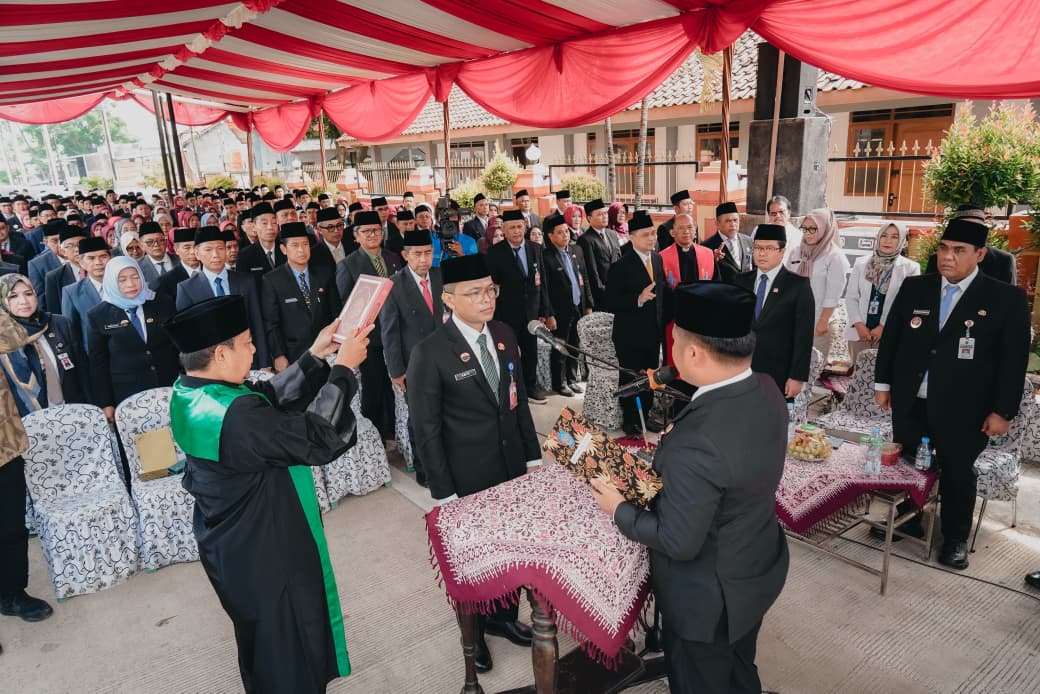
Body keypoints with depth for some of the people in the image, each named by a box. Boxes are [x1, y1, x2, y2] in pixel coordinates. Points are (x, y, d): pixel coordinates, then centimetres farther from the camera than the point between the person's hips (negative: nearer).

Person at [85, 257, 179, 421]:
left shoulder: (163, 303, 3)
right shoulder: (98, 315, 0)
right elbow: (98, 362, 2)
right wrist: (105, 404, -1)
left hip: (170, 390, 1)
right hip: (126, 397, -1)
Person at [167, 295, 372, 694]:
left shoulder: (188, 392, -7)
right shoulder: (237, 417, -36)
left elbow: (272, 400, 0)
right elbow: (320, 439, -29)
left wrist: (315, 357, -3)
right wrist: (342, 369, -21)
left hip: (231, 544, 9)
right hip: (265, 553, -9)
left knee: (261, 640, 33)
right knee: (291, 651, 17)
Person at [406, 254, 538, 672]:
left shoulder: (504, 336, -1)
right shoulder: (430, 353, -19)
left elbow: (519, 400, 8)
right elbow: (426, 431, -14)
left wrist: (533, 456, 8)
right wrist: (443, 494, -12)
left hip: (513, 469, 5)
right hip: (468, 479, -5)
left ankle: (503, 617, 46)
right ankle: (473, 631, 43)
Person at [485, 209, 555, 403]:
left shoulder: (536, 249, 4)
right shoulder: (495, 252, -8)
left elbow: (542, 283, 7)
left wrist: (544, 312, 7)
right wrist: (496, 317, -11)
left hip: (531, 313, 4)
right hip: (507, 314, -4)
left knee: (531, 352, 14)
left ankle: (531, 386, 31)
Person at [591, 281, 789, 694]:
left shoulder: (695, 445, -39)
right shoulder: (766, 391, -13)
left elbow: (679, 543, -27)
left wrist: (619, 510, -13)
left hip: (710, 598, -7)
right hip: (758, 570, 7)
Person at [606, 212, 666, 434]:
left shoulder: (658, 259, 4)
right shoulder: (621, 266, -17)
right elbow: (612, 303, -20)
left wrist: (662, 323, 3)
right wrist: (639, 299, -32)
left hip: (654, 333, 6)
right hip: (630, 336, -6)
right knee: (630, 379, 9)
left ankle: (644, 416, 34)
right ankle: (630, 421, 26)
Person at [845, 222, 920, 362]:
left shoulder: (911, 268, -1)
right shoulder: (861, 263, 6)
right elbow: (851, 297, 4)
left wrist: (883, 327, -10)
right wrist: (858, 324, -7)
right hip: (859, 332, 2)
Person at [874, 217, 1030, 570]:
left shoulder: (1007, 298, -6)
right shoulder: (914, 287, 3)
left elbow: (1014, 360, -5)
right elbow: (891, 337, 9)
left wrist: (1002, 410, -8)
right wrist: (883, 382, 8)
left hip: (963, 409, -2)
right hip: (909, 403, 3)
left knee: (957, 473, 12)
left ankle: (955, 539, 32)